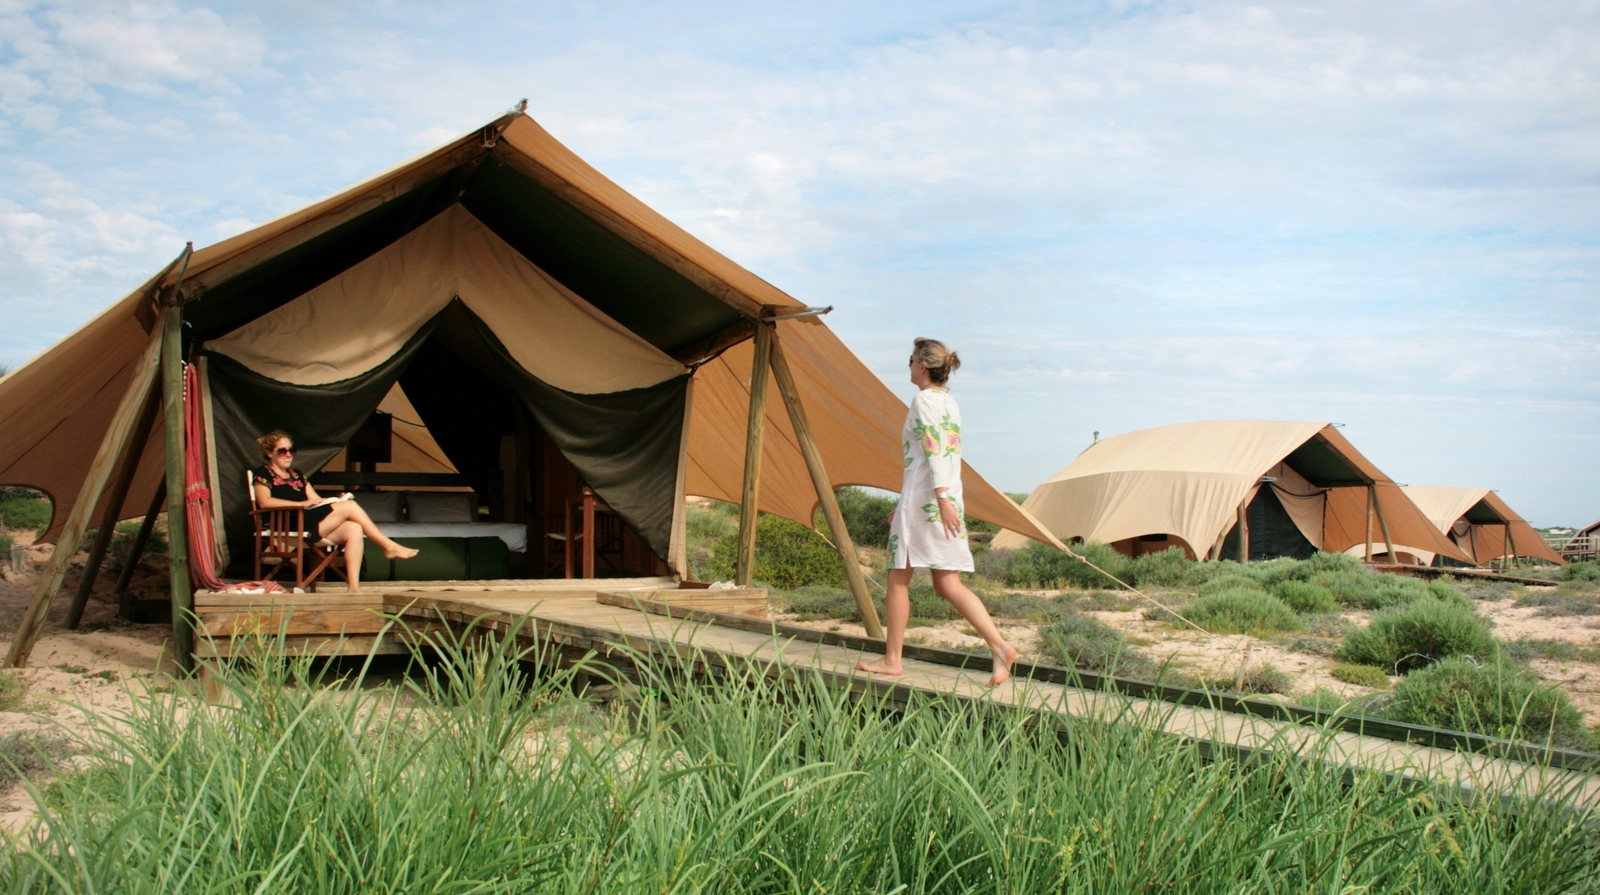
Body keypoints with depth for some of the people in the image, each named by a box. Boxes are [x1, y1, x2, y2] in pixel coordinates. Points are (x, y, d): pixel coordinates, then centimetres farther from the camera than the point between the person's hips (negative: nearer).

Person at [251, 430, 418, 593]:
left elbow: (317, 500, 22)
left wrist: (337, 501, 0)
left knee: (354, 529, -23)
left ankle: (354, 587, -33)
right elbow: (264, 502, -12)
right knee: (350, 506, -17)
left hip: (311, 523, 7)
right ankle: (390, 547, -12)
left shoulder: (297, 475, 29)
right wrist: (302, 503, -18)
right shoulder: (263, 474, 7)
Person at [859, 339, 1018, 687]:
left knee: (898, 577, 2)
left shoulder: (924, 400, -7)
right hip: (948, 498, 8)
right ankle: (999, 646, -9)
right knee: (948, 584, 4)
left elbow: (933, 451, -18)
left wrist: (941, 499, -26)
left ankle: (892, 659, 8)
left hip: (923, 498, -8)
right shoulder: (950, 403, 19)